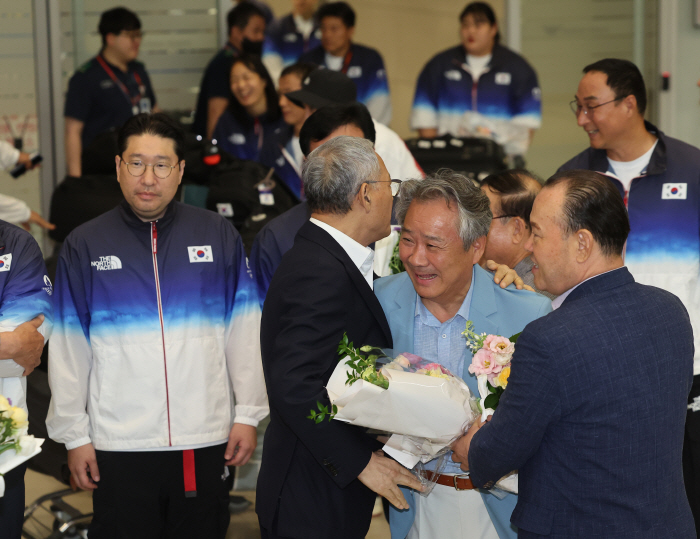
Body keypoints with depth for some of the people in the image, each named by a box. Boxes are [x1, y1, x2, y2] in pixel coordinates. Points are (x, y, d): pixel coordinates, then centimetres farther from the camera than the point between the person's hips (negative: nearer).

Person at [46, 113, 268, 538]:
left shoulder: (219, 236, 3)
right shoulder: (84, 246, 2)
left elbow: (244, 332, 4)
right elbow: (69, 347, 3)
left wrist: (249, 414, 1)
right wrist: (74, 434, 1)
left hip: (206, 441, 1)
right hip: (118, 444, 0)